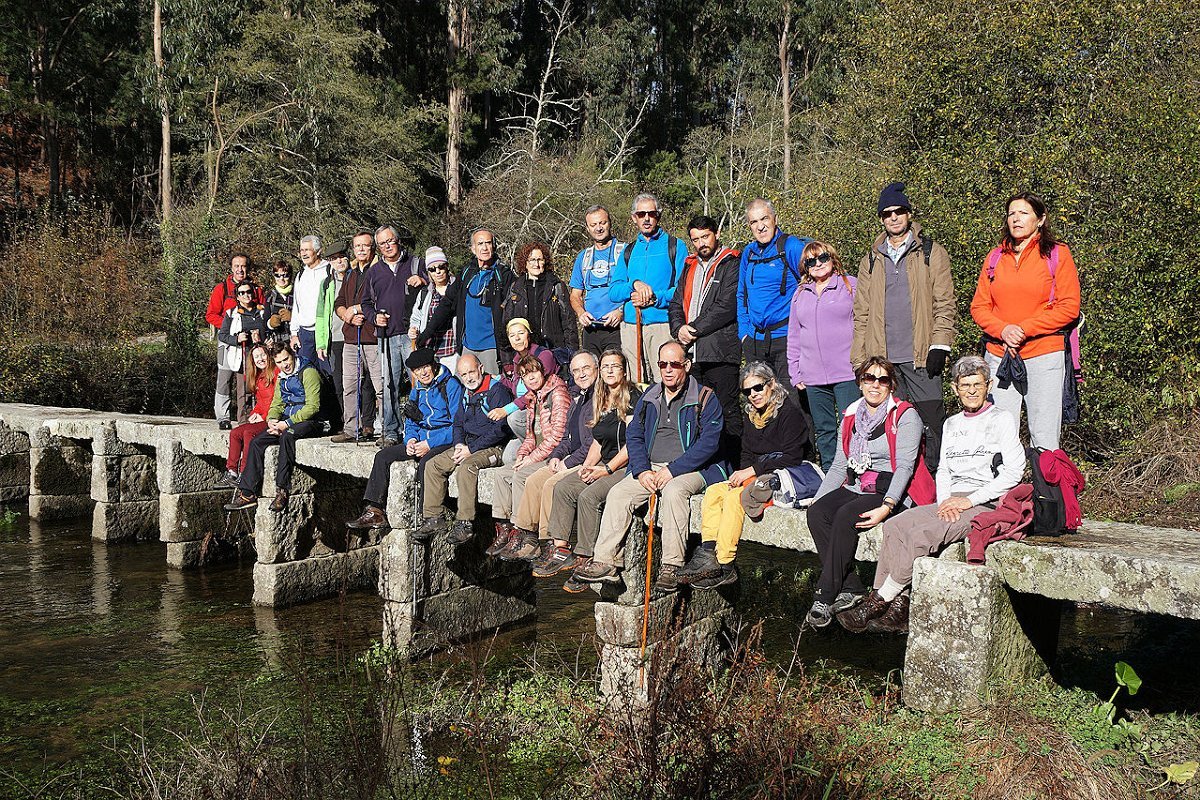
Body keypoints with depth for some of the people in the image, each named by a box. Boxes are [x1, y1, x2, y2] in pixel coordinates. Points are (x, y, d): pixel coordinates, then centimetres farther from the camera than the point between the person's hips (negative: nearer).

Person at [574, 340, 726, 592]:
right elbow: (634, 435, 11)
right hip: (650, 467, 5)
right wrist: (642, 470, -8)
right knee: (618, 493, -18)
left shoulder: (705, 398, -1)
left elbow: (709, 442, -12)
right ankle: (606, 562, -19)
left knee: (673, 491, -36)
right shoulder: (649, 397, 15)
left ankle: (672, 566, -31)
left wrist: (672, 470, -18)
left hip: (691, 469, -5)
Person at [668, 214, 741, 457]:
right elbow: (676, 304, 21)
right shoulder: (690, 266, 22)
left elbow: (726, 307, -12)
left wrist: (694, 329, -9)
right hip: (691, 353, 7)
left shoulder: (731, 264, -1)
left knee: (728, 413, -6)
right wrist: (679, 329, 1)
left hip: (720, 352, -7)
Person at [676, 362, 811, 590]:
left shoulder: (790, 413, -9)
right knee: (713, 491, -11)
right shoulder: (750, 416, 16)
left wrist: (752, 470, -16)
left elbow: (791, 458, -17)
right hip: (755, 477, 9)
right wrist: (742, 474, -4)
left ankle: (724, 566, -30)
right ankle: (708, 553, -23)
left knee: (734, 496, -28)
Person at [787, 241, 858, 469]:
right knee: (824, 431, 9)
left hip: (847, 373, -4)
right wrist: (795, 372, 12)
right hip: (813, 378, 5)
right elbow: (793, 336, 19)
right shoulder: (800, 294, 17)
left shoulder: (851, 285, 4)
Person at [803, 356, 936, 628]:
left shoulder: (905, 416, -3)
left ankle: (825, 597, -25)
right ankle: (850, 589, -20)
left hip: (893, 491, -6)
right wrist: (817, 500, 3)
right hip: (857, 487, 6)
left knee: (845, 517, -31)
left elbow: (904, 466, -13)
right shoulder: (851, 417, 15)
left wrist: (886, 507, -26)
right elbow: (839, 466, 16)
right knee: (816, 514, -22)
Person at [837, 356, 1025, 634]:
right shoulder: (952, 424, 23)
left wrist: (969, 500, -12)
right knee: (894, 526, -20)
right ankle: (897, 609, -25)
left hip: (986, 504, -6)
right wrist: (945, 501, -4)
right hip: (951, 503, 6)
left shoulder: (1003, 419, 4)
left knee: (921, 534, -29)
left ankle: (878, 601, -20)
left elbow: (1013, 472, -6)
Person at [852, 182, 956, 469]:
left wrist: (940, 346, -9)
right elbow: (861, 313, 14)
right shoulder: (870, 260, 15)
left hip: (920, 357, -3)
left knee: (932, 421, -3)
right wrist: (859, 360, 7)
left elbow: (944, 304, 2)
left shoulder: (932, 253, 7)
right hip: (881, 358, 3)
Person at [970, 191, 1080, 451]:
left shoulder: (1057, 253, 2)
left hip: (1044, 355, -3)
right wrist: (1003, 330, -9)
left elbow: (1068, 308, -5)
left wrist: (1024, 329, -13)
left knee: (1044, 438, -2)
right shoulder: (995, 257, 13)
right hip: (999, 355, 3)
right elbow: (979, 306, 10)